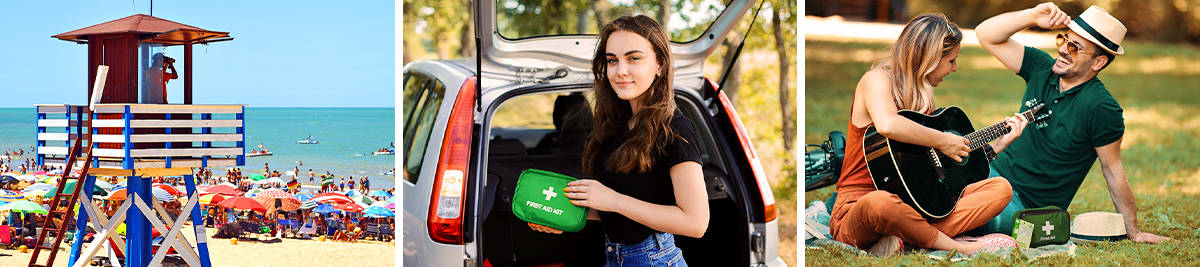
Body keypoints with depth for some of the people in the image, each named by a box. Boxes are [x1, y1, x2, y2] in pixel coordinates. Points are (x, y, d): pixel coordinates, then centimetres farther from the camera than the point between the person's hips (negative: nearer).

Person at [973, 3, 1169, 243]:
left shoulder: (1102, 108, -16)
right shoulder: (1042, 68, 1)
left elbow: (1113, 170, -9)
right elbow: (986, 34, -2)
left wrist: (1133, 232, -5)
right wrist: (1033, 16, -15)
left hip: (1025, 204, -6)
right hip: (994, 171, 6)